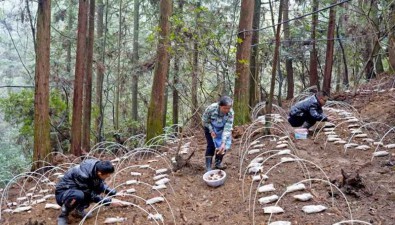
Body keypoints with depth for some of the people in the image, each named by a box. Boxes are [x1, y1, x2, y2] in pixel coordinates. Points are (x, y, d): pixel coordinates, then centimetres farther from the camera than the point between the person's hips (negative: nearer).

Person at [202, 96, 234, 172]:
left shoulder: (230, 113, -32)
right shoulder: (211, 108, -36)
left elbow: (227, 128, -32)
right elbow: (205, 120, -17)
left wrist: (223, 143, -39)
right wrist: (211, 131, -24)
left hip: (221, 129, 2)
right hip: (210, 127, -2)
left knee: (225, 146, -4)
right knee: (211, 145, -12)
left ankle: (218, 162, 18)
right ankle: (208, 167, -3)